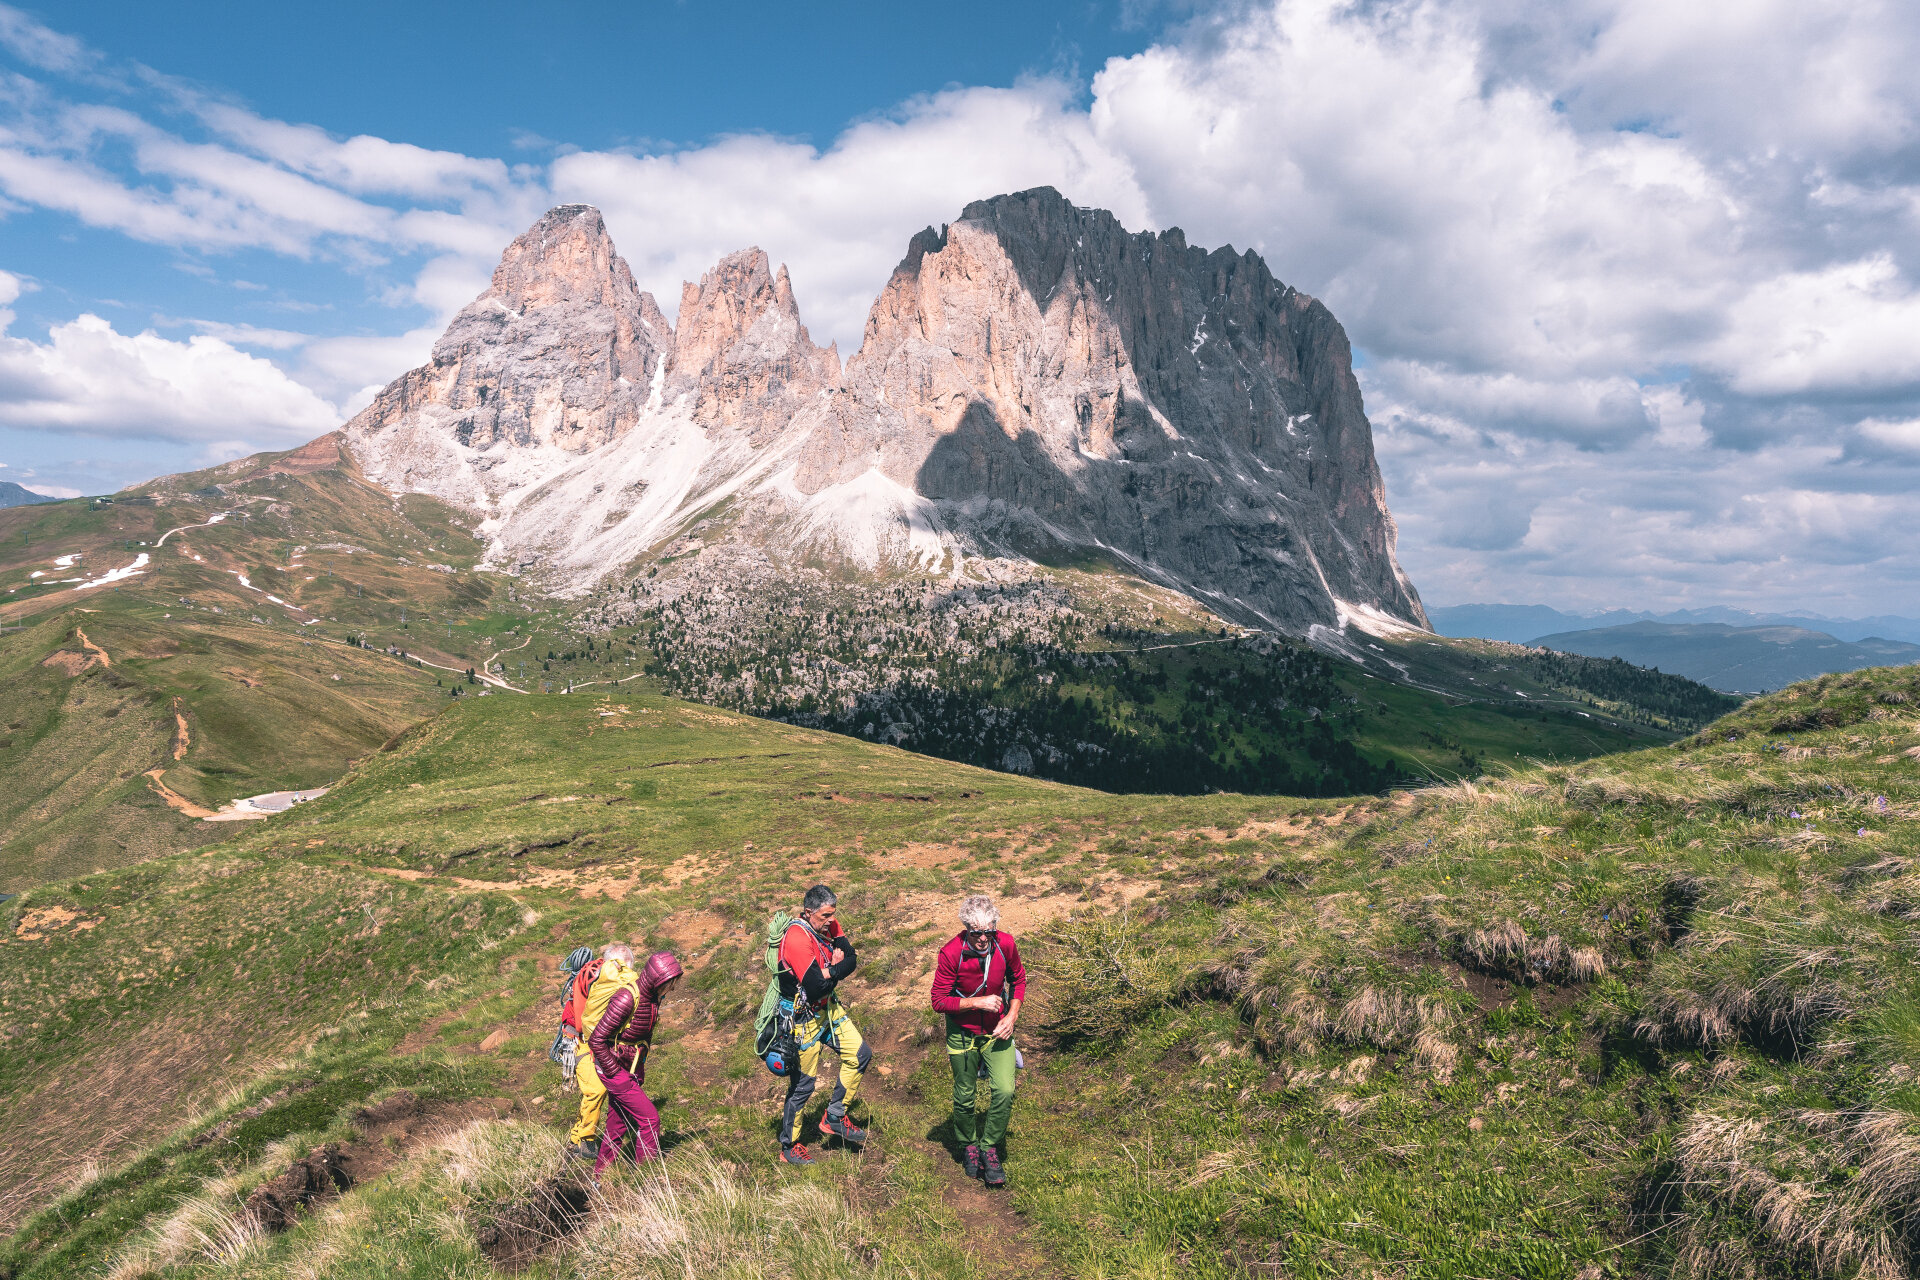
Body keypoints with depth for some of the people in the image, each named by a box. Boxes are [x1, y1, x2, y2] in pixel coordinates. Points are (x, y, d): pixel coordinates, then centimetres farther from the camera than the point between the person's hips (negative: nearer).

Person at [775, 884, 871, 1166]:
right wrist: (836, 969, -15)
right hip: (803, 1018, -8)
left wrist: (828, 972, -25)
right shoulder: (797, 938, -29)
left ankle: (835, 1117, 24)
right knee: (802, 1084, 5)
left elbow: (851, 960, -8)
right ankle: (789, 1146, 25)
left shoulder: (829, 926, -4)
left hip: (829, 1009, 8)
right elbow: (816, 987, -33)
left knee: (860, 1054, 8)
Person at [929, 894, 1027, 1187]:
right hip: (963, 1033, -2)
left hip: (997, 1030, 2)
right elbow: (938, 1001, -18)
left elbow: (1018, 979, 4)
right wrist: (977, 1002, -25)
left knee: (1005, 1091, -11)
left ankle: (990, 1148, 11)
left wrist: (1012, 1016, -7)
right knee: (965, 1097, 11)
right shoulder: (951, 953, -24)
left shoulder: (1006, 944, -15)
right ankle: (970, 1147, 38)